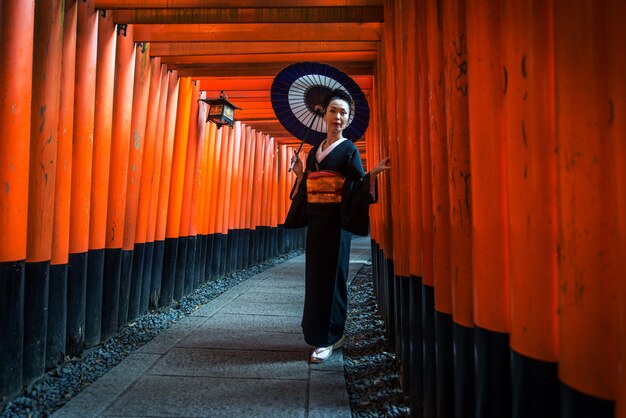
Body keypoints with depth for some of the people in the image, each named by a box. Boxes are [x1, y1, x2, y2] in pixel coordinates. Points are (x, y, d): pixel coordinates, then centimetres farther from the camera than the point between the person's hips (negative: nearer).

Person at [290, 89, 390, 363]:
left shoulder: (349, 149, 0)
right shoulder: (314, 151, 17)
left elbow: (357, 188, -10)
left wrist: (373, 173, -25)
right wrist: (300, 174, 13)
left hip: (335, 221, -6)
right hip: (315, 220, 6)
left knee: (331, 275, -4)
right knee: (315, 275, 8)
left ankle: (328, 339, 6)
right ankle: (318, 332, 22)